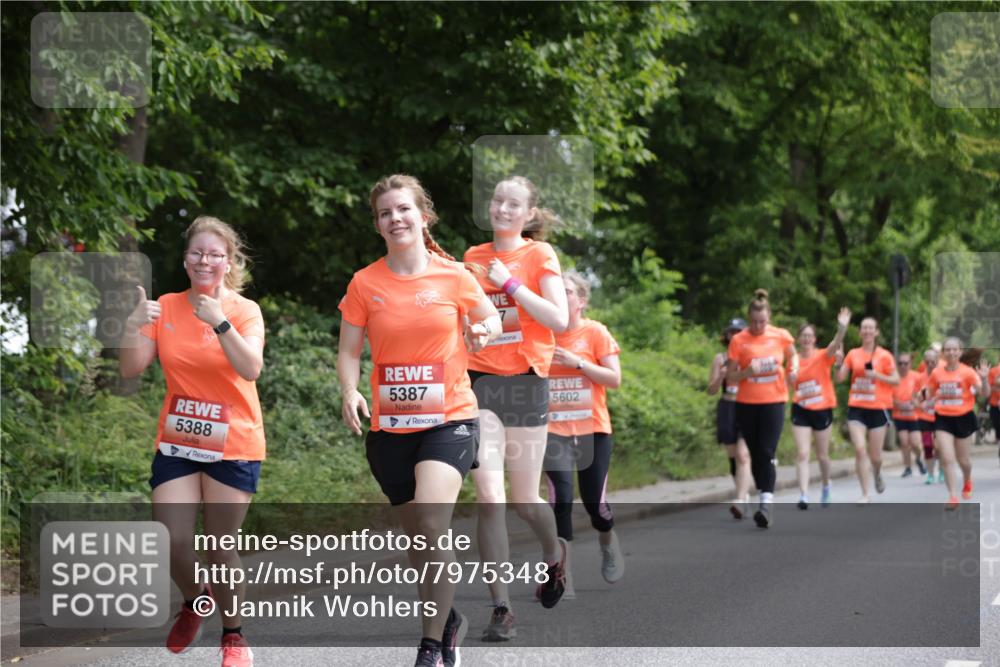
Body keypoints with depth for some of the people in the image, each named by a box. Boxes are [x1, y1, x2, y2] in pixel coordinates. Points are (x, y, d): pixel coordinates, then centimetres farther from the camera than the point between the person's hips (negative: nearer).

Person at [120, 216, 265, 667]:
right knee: (173, 541, -7)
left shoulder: (244, 311, -8)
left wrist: (220, 322, -36)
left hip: (233, 447, -3)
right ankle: (193, 602, 25)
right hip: (176, 443, 3)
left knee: (221, 546, -2)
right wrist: (134, 327, -21)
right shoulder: (165, 308, 2)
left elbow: (251, 368, -24)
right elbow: (132, 368, -4)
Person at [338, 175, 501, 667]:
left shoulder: (453, 276, -2)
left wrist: (483, 332, -7)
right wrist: (350, 393, -13)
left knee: (431, 523, -22)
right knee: (418, 536, 11)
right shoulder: (364, 284, 0)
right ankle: (448, 620, 36)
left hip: (449, 418, -3)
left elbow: (490, 318, 15)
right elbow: (349, 352, 5)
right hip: (389, 425, 3)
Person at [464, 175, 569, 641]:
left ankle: (554, 553, 39)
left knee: (524, 500, 4)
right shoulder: (474, 258, 11)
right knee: (488, 494, -11)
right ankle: (501, 610, -8)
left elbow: (559, 320, -10)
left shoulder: (539, 255, 0)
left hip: (525, 380, -2)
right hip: (480, 379, 2)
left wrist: (511, 283, -13)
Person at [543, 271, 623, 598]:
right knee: (560, 500, -13)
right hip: (555, 431, 1)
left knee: (594, 502, 4)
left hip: (592, 430, -1)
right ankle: (563, 579, -8)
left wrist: (577, 362, -17)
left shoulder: (595, 332, -3)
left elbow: (614, 378, -7)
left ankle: (609, 545, 39)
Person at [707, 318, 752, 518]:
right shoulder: (721, 359, 8)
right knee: (733, 457, 10)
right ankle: (744, 496, 26)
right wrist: (720, 376, -11)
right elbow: (711, 390, 8)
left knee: (743, 454, -18)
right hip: (727, 410, 3)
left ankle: (740, 501, -26)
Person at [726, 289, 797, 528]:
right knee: (755, 454, 9)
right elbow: (730, 377, -3)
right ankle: (766, 499, 22)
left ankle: (767, 503, -18)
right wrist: (747, 371, -22)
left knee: (767, 453, -13)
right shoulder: (738, 340, -6)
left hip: (774, 401, -1)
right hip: (747, 404, 1)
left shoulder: (781, 336, -2)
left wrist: (794, 369, -2)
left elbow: (793, 355, 20)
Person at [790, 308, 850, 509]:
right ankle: (803, 496, -12)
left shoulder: (823, 356, -7)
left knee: (822, 455, 12)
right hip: (801, 410, 1)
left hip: (822, 410, -1)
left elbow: (835, 344, -29)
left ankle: (826, 487, 38)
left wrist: (842, 328, -48)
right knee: (802, 454, -9)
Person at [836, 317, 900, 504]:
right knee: (859, 449, -12)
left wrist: (877, 375, -16)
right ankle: (865, 494, -6)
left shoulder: (884, 355, -1)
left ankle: (877, 474, 41)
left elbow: (896, 380, -1)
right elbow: (840, 378, 6)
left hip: (878, 409, -1)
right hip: (856, 408, 1)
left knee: (875, 455, 4)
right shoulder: (853, 354, 7)